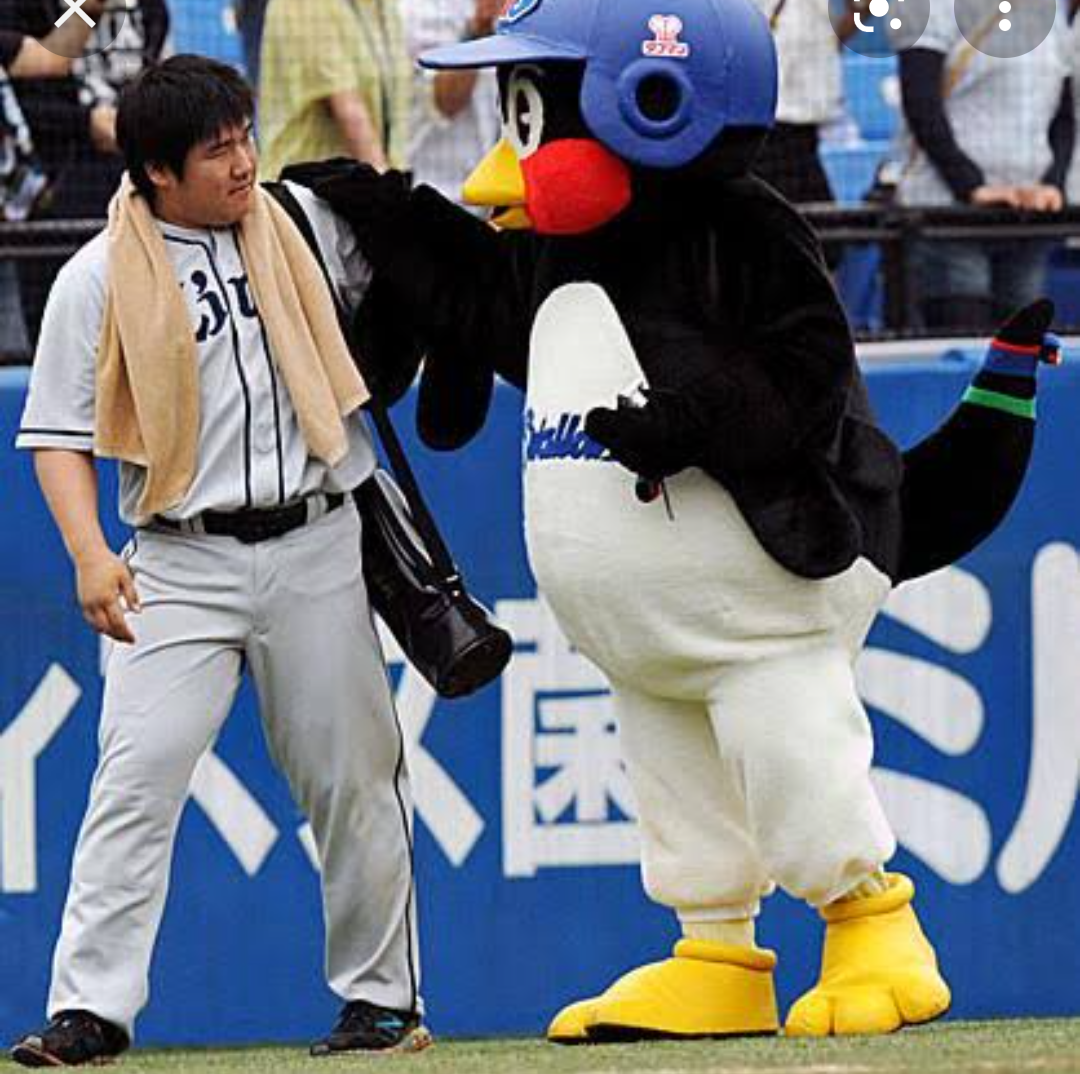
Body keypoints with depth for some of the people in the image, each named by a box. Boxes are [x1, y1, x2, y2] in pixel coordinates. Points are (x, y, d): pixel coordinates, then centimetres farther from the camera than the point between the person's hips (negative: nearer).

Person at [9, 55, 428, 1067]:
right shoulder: (98, 281, -2)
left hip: (314, 549, 3)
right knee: (137, 777, -12)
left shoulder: (300, 225, 7)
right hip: (180, 559, -2)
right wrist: (89, 555, -16)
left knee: (353, 778, 7)